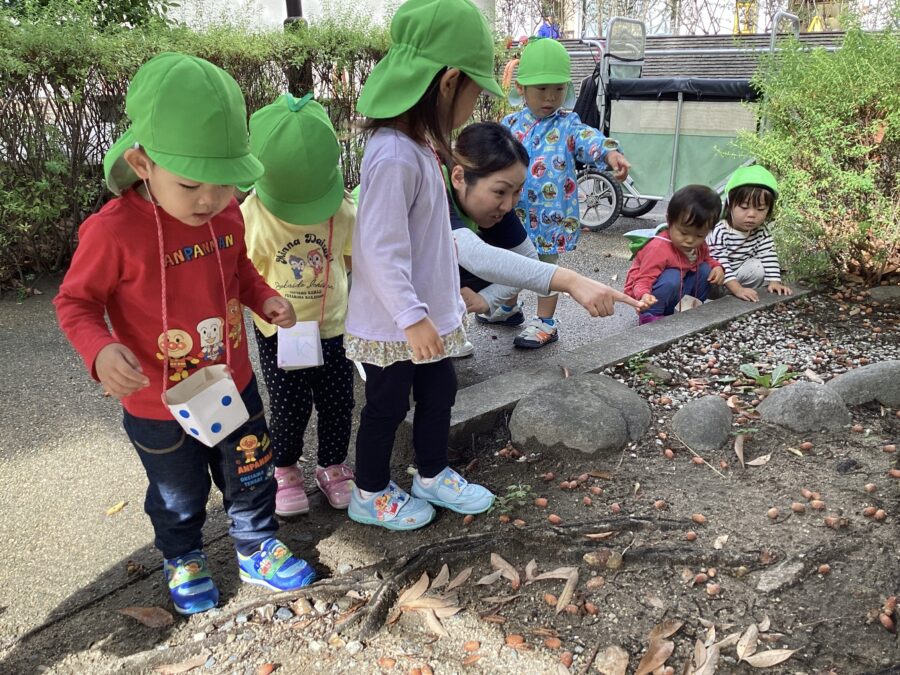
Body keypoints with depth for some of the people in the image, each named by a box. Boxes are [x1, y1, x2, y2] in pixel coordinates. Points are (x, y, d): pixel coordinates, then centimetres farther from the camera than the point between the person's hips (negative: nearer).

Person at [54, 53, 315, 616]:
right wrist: (100, 350, -33)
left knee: (251, 477, 22)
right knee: (179, 497, 21)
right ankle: (184, 561, 50)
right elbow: (75, 302, -14)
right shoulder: (113, 232, -27)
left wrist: (265, 297, -9)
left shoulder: (227, 213, -11)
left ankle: (259, 550, 47)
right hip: (159, 406, -4)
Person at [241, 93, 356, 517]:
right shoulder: (253, 215, -18)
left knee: (337, 403, 10)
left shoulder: (344, 212, -12)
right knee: (289, 408, 5)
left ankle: (332, 467, 35)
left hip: (333, 327, 2)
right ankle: (285, 471, 32)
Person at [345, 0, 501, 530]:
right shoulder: (395, 157, -28)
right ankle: (371, 496, 31)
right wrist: (412, 317, -26)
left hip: (426, 313, 9)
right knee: (387, 407, 9)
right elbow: (381, 250, -28)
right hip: (395, 325, -9)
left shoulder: (417, 147, 4)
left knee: (440, 390, 21)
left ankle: (433, 476, 41)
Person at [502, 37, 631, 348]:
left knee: (546, 265, 7)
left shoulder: (567, 125, -9)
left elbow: (588, 139, -28)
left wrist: (610, 152, -48)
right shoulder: (510, 123, 2)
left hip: (550, 214, -4)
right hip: (514, 211, 4)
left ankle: (545, 323, 19)